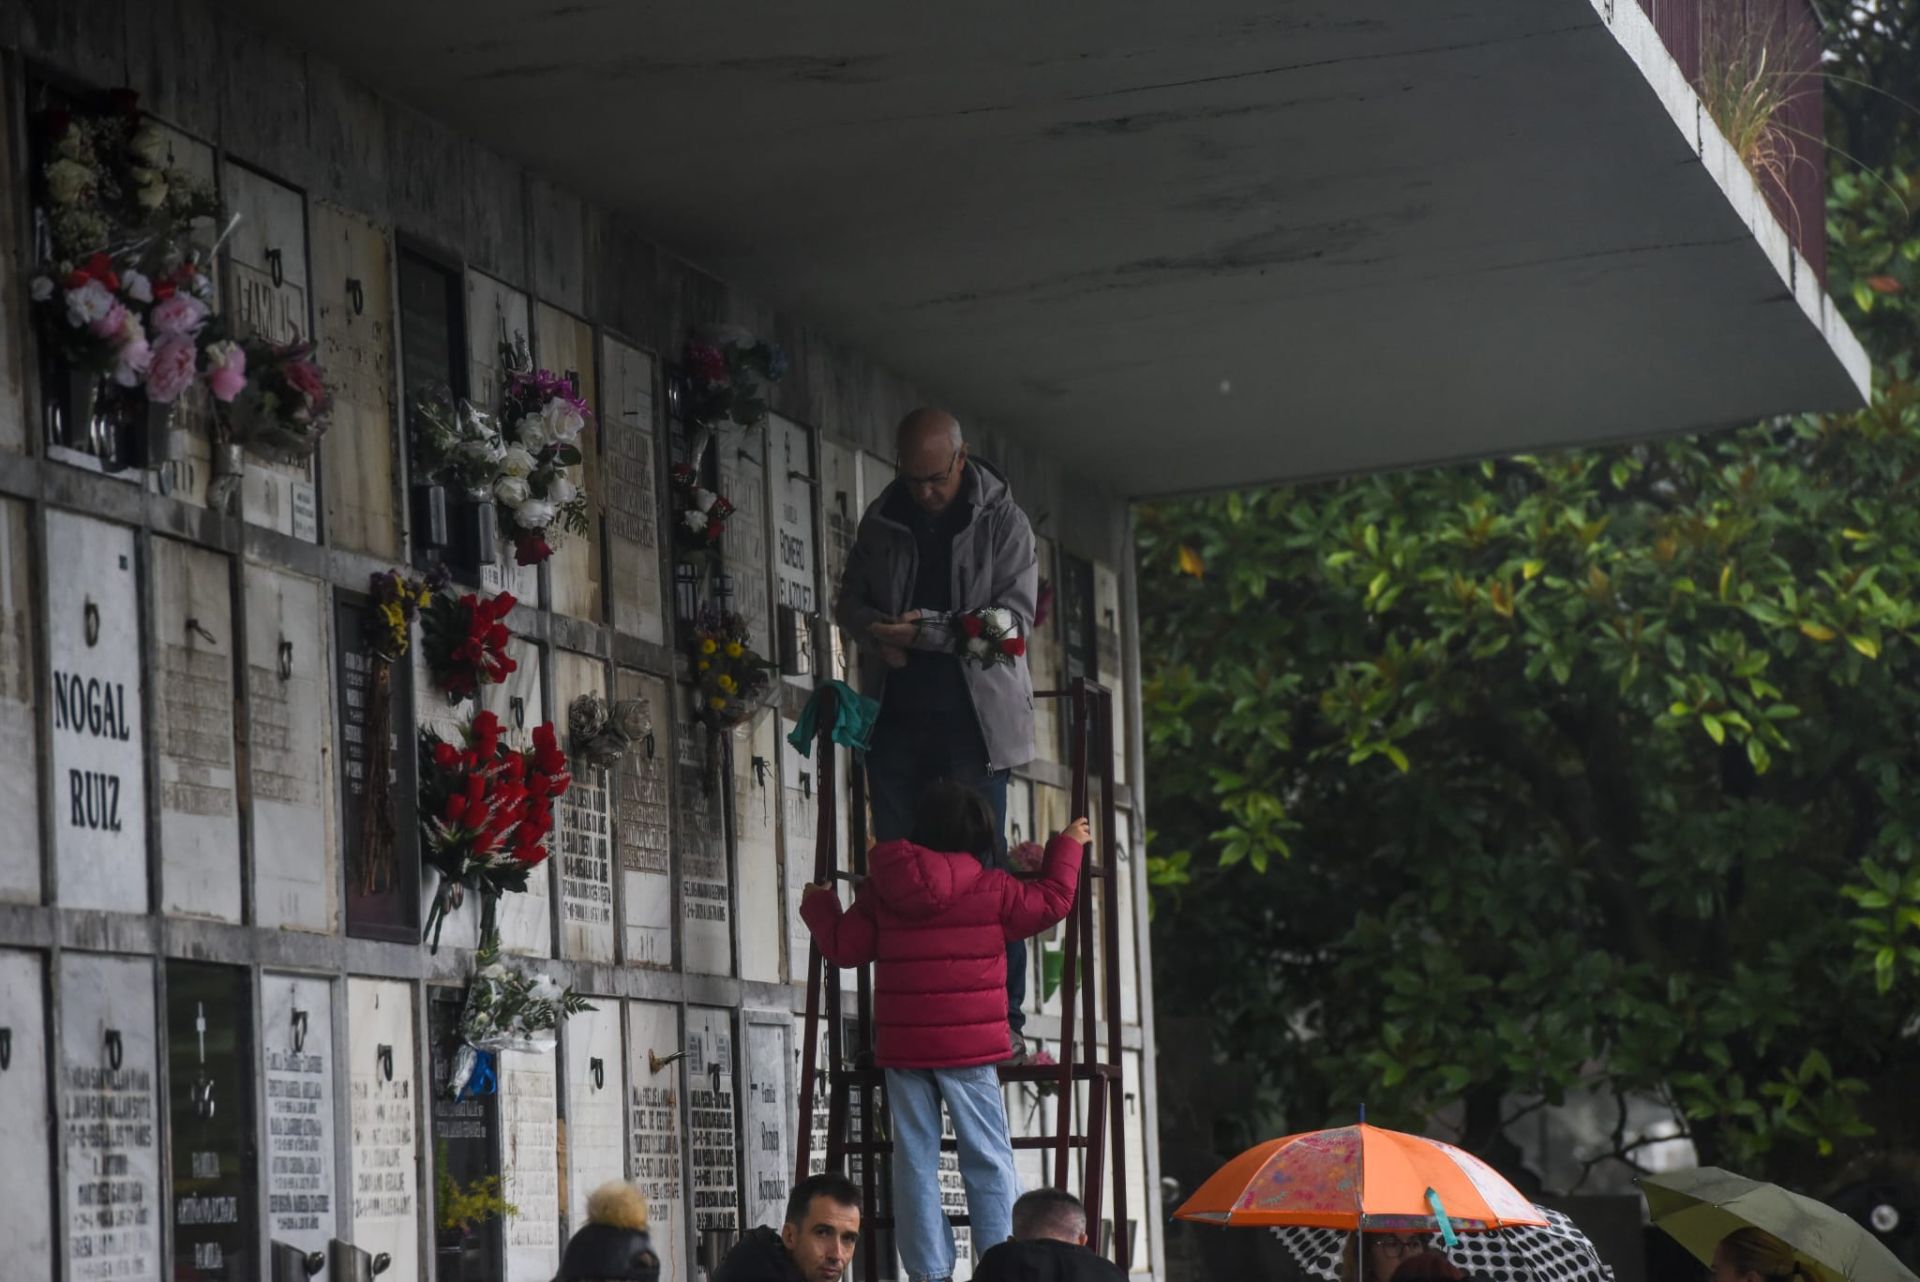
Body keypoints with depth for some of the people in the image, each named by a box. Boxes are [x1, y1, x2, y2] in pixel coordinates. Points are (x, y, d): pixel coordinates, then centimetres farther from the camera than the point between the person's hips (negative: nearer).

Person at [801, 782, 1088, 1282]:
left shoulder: (880, 889, 2)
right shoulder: (990, 889, -4)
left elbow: (844, 946, 9)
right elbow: (1052, 901, 8)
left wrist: (818, 905, 28)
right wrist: (1065, 848, 24)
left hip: (901, 1048, 2)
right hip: (969, 1049, -2)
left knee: (915, 1162, 5)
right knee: (989, 1161, 1)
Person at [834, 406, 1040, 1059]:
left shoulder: (1001, 520, -1)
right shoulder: (883, 521, 11)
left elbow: (1014, 615, -9)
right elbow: (849, 600, 17)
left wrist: (928, 630, -20)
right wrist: (879, 633, -7)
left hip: (974, 714, -4)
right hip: (896, 715, 4)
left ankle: (1005, 1022, -6)